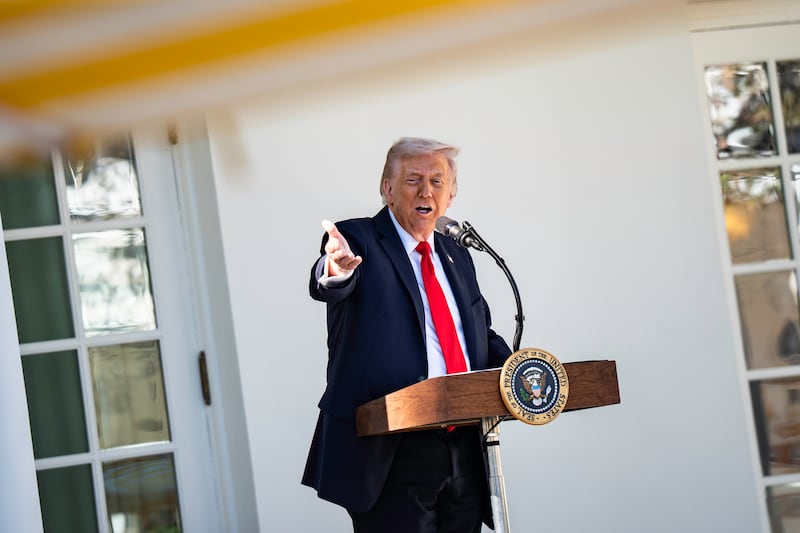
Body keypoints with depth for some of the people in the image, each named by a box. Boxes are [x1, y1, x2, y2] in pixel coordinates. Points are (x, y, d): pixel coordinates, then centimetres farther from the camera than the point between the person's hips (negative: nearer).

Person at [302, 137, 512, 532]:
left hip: (464, 451, 6)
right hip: (390, 457, -6)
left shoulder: (456, 256, 16)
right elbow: (327, 288, -24)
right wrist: (335, 273, -48)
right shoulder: (358, 241, -3)